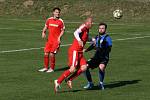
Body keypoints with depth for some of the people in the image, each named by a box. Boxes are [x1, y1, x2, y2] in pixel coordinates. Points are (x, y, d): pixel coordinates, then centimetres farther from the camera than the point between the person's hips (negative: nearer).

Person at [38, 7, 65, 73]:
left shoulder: (60, 21, -6)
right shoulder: (49, 20, 4)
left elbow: (63, 30, 0)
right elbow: (45, 27, 15)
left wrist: (59, 37, -14)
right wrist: (43, 32, -4)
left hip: (56, 40, -4)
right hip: (49, 39, 4)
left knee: (52, 54, -8)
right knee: (46, 53, 4)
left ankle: (52, 68, 6)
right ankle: (46, 67, 19)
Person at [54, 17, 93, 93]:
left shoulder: (87, 30, 17)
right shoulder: (83, 27, -10)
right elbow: (76, 33, -30)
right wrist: (79, 40, -44)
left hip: (79, 52, 9)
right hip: (74, 50, -9)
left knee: (84, 68, -8)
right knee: (72, 69, -15)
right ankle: (58, 82, -4)